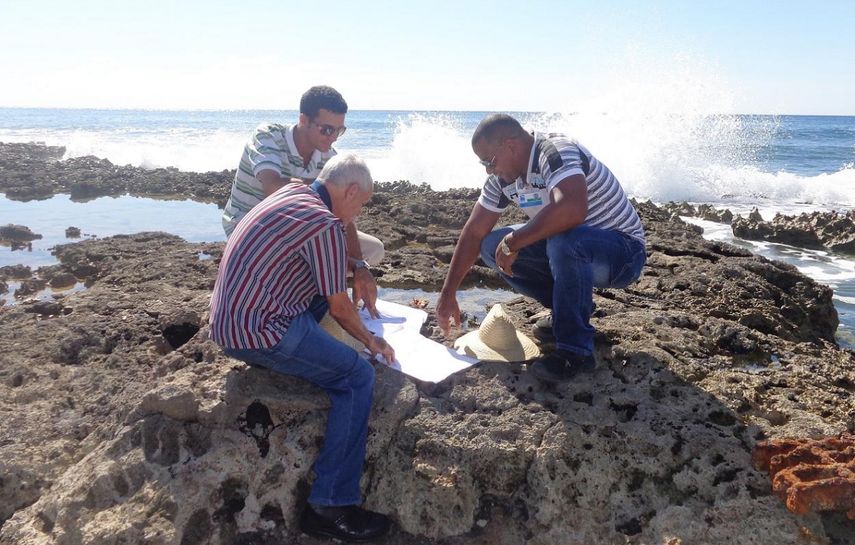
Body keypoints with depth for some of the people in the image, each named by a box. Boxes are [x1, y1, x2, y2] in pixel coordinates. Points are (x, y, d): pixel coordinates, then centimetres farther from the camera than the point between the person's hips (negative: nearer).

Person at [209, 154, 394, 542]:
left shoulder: (292, 191, 11)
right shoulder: (325, 226, -16)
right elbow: (339, 308, -6)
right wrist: (370, 341, 11)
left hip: (227, 319, 10)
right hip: (257, 332, -10)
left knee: (321, 286, 22)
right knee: (359, 378, -8)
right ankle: (330, 507, -6)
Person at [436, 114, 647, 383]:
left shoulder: (556, 152, -26)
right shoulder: (504, 177, -2)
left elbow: (572, 209, -46)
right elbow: (474, 232, 2)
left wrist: (513, 242, -33)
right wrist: (448, 293, 0)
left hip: (622, 251, -8)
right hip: (568, 250, 8)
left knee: (563, 241, -39)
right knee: (492, 245, -6)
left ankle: (576, 350, -22)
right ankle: (576, 305, 6)